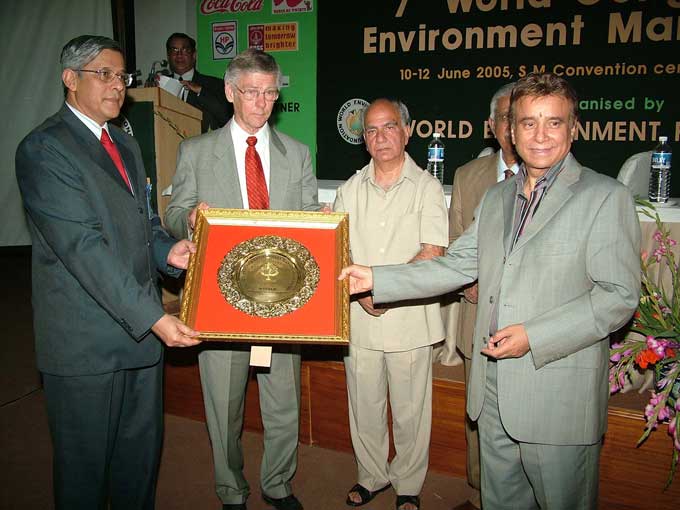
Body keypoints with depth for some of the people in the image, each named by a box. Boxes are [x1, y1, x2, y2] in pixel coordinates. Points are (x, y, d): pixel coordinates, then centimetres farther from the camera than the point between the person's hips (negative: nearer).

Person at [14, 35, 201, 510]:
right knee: (85, 461, 11)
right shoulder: (43, 149, -13)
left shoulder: (126, 144, 14)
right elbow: (83, 247, -21)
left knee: (142, 451, 20)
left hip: (143, 328, 8)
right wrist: (152, 317, -25)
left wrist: (166, 250, -5)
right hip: (85, 341, -7)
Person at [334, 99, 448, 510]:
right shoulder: (351, 190, 9)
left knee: (410, 411, 9)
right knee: (365, 407, 15)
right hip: (360, 319, 3)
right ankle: (372, 476, 36)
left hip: (409, 319, -3)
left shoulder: (427, 187, -3)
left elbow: (432, 254, -11)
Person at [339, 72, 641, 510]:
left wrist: (534, 336, -20)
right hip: (493, 388, 5)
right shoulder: (496, 198, 11)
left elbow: (619, 296, -11)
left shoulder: (606, 197, -7)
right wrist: (376, 279, 3)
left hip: (560, 395, -5)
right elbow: (456, 265, 11)